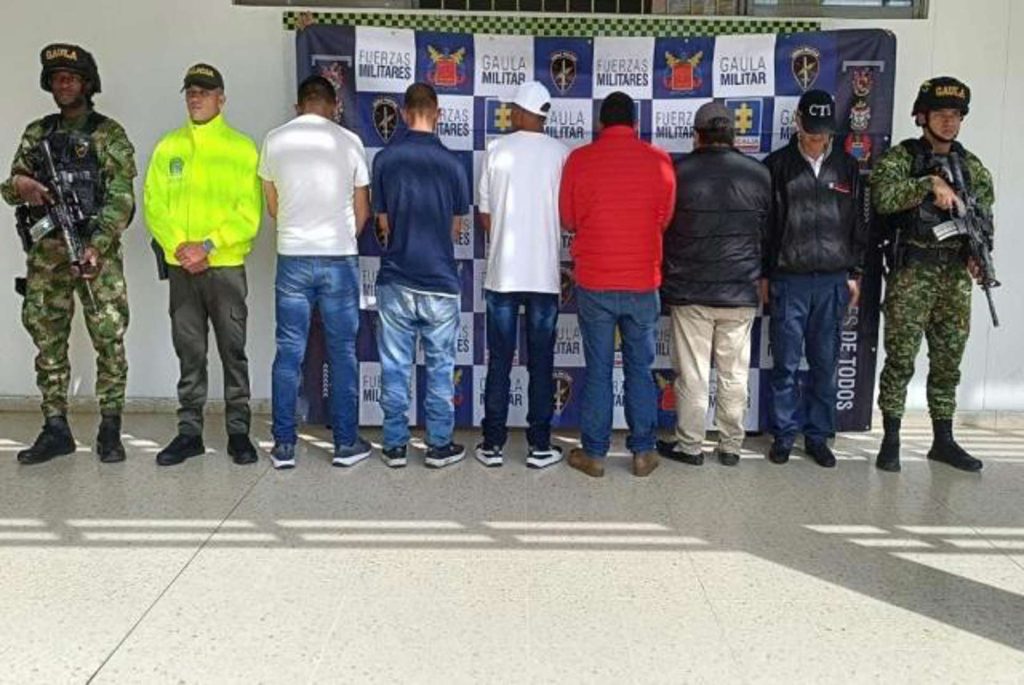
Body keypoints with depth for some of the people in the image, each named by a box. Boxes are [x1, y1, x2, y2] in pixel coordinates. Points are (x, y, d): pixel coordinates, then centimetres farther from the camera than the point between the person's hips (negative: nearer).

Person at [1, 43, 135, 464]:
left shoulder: (109, 135, 0)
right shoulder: (36, 134, 15)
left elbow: (121, 198, -8)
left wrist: (96, 246, -20)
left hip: (96, 252, -5)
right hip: (46, 253, 5)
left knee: (109, 341, -5)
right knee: (48, 342, 7)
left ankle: (110, 429, 5)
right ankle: (56, 430, 15)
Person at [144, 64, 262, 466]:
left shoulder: (241, 148, 0)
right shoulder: (168, 147, 10)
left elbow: (249, 213, -7)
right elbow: (154, 206, 5)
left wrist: (208, 245, -15)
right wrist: (178, 246, -10)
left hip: (226, 267, -3)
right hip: (181, 267, 3)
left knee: (233, 351, 3)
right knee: (189, 353, 9)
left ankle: (238, 432, 12)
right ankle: (189, 432, 18)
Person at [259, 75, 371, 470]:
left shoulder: (275, 141, 3)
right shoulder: (348, 141, -1)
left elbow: (273, 207, 12)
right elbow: (362, 210, 5)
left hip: (293, 258, 1)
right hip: (340, 259, -1)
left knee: (289, 352, 6)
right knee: (343, 353, 6)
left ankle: (283, 446, 11)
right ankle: (346, 443, 12)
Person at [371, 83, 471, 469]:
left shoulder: (385, 159, -3)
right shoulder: (452, 162, -4)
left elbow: (383, 222, 5)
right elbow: (456, 228, 6)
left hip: (396, 280, 1)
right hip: (440, 280, 0)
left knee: (395, 367, 9)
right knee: (440, 367, 9)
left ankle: (395, 445, 17)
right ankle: (440, 446, 16)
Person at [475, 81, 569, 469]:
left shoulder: (497, 150, -1)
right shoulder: (561, 154, -1)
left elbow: (485, 216, 4)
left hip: (503, 272, 0)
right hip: (546, 274, 0)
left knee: (499, 361, 8)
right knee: (541, 363, 7)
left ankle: (493, 444, 13)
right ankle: (540, 446, 12)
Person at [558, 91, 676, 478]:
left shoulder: (580, 159, -5)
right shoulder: (659, 160, -3)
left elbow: (567, 221, 4)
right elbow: (666, 220, 7)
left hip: (594, 282, -1)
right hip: (643, 282, 1)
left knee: (598, 370, 8)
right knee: (640, 368, 11)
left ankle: (594, 453, 15)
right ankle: (642, 452, 17)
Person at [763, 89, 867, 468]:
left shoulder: (846, 166, 8)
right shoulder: (777, 165, 1)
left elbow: (858, 224, 12)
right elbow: (764, 223, 2)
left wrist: (855, 274, 8)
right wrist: (762, 275, -1)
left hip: (833, 280, 2)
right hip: (788, 280, -2)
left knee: (825, 364, 7)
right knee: (786, 364, 3)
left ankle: (818, 435, 18)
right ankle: (785, 434, 15)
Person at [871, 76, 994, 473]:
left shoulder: (973, 168, 13)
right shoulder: (900, 157, -2)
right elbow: (884, 198, -20)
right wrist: (931, 182, -23)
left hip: (956, 277, 5)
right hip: (910, 274, -5)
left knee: (948, 362, 10)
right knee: (901, 359, -3)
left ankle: (943, 440, 21)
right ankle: (891, 440, 7)